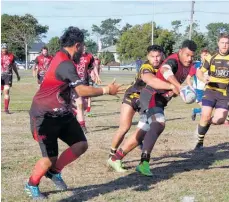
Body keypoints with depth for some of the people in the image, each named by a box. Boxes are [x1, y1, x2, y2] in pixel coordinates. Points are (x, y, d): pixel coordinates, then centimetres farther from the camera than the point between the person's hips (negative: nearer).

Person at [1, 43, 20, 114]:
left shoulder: (11, 56, 6)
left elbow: (14, 66, 19)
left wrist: (17, 75, 27)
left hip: (8, 75, 0)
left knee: (6, 91, -7)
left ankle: (6, 109, -4)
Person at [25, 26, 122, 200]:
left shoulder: (63, 60, 8)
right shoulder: (65, 64, -24)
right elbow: (82, 91, -30)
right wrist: (107, 90, -22)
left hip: (61, 114, 10)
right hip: (45, 116, -10)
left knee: (81, 145, 1)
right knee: (50, 158, -7)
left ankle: (55, 172, 19)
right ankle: (32, 185, 18)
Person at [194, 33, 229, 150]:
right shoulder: (211, 58, 2)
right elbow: (199, 72, 9)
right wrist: (203, 79, -12)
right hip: (211, 91, 0)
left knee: (219, 120, -13)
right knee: (205, 116, -14)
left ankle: (206, 123, 22)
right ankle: (200, 141, 6)